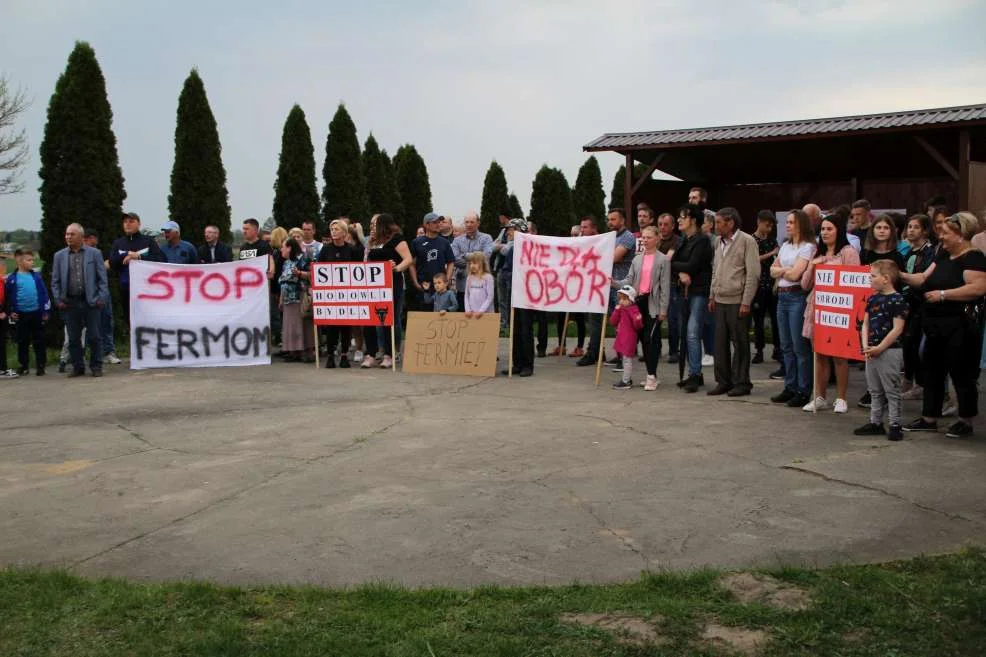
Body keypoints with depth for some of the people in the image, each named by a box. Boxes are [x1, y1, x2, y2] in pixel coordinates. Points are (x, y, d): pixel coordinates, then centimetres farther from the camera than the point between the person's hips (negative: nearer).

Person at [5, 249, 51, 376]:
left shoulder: (36, 276, 2)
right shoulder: (12, 278, -3)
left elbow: (44, 294, 5)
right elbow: (7, 296, 2)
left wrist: (46, 311, 2)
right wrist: (10, 312, -4)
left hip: (37, 313, 1)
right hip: (21, 315, 0)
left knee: (39, 341, 4)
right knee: (22, 342, 9)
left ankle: (40, 366, 9)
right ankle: (24, 366, 19)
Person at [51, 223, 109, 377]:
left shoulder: (94, 253, 4)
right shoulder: (59, 256, 9)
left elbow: (102, 278, 2)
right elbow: (55, 281, 10)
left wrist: (101, 298, -7)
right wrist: (58, 300, -1)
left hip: (90, 301, -2)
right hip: (70, 303, 2)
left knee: (94, 337, 2)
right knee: (73, 338, 7)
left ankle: (96, 367, 11)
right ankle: (78, 367, 17)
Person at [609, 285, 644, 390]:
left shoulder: (634, 309, -12)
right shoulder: (621, 309, 13)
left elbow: (638, 326, -16)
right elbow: (613, 322, 7)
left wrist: (638, 320, -39)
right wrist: (617, 309, -1)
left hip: (629, 339, -9)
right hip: (621, 338, 9)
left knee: (627, 359, -6)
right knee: (625, 359, 16)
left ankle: (625, 381, -2)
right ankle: (628, 380, 26)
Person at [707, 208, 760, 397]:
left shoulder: (747, 241, -7)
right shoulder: (718, 241, 14)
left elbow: (753, 274, -10)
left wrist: (746, 302, -14)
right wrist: (712, 296, 15)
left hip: (737, 301, -6)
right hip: (720, 300, 6)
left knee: (740, 343, 1)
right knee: (720, 342, 7)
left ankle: (742, 383, 10)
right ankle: (724, 381, 17)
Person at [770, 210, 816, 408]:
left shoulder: (808, 247, -8)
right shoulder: (785, 245, 16)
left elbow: (794, 274, -15)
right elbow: (773, 271, 14)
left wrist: (780, 270, 1)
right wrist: (785, 269, -4)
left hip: (798, 297, -8)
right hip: (782, 296, 8)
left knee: (799, 346, -4)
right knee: (786, 346, 11)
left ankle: (803, 391, 1)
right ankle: (790, 387, 18)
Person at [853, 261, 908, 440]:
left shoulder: (897, 300, -13)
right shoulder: (873, 299, 10)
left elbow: (897, 329, -16)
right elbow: (865, 324, 13)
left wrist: (879, 348, -15)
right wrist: (866, 346, -1)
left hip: (890, 351, -8)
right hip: (872, 352, 8)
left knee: (891, 390, 0)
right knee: (875, 390, 15)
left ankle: (895, 425, 7)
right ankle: (875, 422, 24)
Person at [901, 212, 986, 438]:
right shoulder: (944, 256, 14)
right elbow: (925, 278, 14)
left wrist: (943, 294, -22)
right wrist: (902, 276, -1)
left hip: (959, 327, -9)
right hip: (936, 326, 9)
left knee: (961, 374, 1)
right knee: (932, 371, 13)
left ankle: (966, 422, 14)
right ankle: (929, 419, 23)